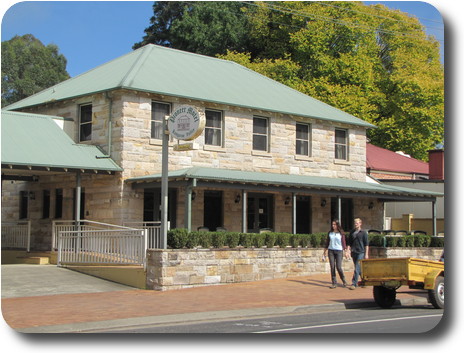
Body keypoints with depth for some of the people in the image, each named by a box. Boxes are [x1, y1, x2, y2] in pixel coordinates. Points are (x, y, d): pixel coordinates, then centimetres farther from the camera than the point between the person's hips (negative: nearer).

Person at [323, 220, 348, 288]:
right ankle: (334, 283, 4)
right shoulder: (330, 233, 8)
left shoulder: (341, 233, 1)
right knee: (332, 267, -1)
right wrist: (325, 251, 12)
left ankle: (343, 280, 17)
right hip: (331, 251, 3)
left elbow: (344, 242, 1)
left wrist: (345, 251, -5)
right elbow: (327, 242, 14)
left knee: (338, 267, -8)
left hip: (339, 251, -3)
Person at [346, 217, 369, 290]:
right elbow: (349, 243, 13)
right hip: (354, 252, 5)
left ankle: (354, 284, -11)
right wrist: (348, 250, 1)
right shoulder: (352, 232, 10)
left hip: (361, 252, -5)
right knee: (359, 268, 13)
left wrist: (366, 254, -5)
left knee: (357, 268, -11)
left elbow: (366, 244, -2)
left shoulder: (363, 232, -2)